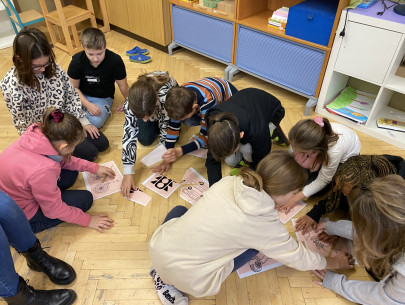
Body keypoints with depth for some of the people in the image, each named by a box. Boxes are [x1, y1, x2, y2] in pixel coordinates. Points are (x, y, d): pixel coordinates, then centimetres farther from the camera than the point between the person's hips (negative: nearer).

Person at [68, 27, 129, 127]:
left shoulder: (115, 61, -20)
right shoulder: (77, 61, -14)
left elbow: (123, 85, -7)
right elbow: (74, 87, -6)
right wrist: (87, 105, -19)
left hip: (103, 98, -1)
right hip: (82, 96, 2)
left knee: (95, 122, -28)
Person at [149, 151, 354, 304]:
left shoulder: (228, 181, -2)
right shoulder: (266, 225, -13)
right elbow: (298, 258, 5)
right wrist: (335, 263, 23)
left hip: (158, 248, 5)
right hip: (189, 280, -4)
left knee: (179, 210, 32)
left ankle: (162, 274, 21)